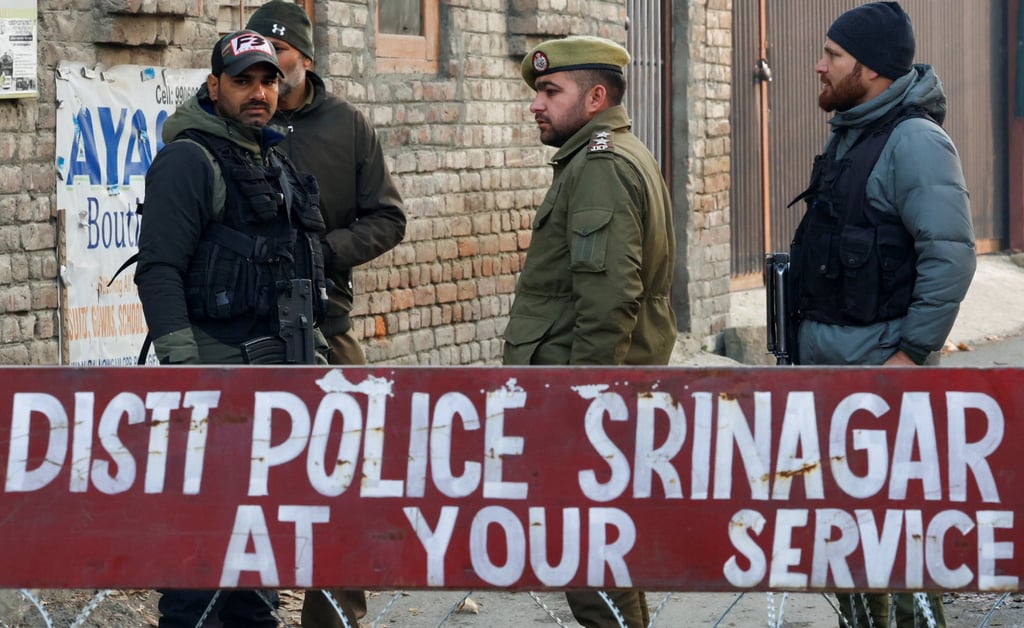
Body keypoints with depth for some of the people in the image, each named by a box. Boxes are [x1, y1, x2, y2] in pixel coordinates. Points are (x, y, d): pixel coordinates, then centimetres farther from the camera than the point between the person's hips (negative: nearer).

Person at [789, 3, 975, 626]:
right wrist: (806, 340, 19)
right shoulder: (849, 136, 14)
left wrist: (913, 353, -22)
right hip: (827, 354, 10)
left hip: (882, 360, -10)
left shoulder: (914, 142, -16)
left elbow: (952, 255, -22)